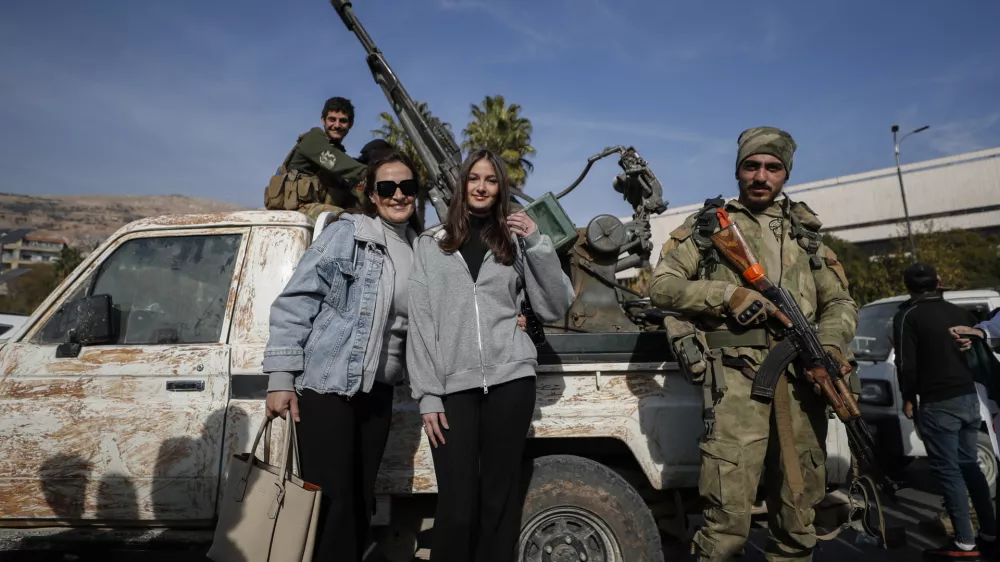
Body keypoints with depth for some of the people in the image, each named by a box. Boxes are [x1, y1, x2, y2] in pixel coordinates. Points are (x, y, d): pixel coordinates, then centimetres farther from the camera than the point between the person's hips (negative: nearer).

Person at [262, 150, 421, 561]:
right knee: (331, 499, 0)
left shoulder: (421, 250, 8)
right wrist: (281, 377, -14)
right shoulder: (345, 234, -6)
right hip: (327, 384, -5)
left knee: (361, 499, 14)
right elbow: (294, 302, -8)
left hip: (377, 391, 5)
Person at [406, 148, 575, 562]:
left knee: (500, 499, 6)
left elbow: (555, 309, 6)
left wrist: (538, 245, -3)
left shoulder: (516, 242, 13)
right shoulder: (430, 244, 10)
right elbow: (420, 324, 4)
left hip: (510, 380, 1)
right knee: (457, 507, -1)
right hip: (453, 386, -1)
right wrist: (427, 395, -3)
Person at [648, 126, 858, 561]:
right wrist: (727, 293, -12)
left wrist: (831, 344, -1)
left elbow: (840, 302, 20)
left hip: (801, 380, 5)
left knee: (799, 517, 12)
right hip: (738, 377, -4)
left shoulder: (804, 233, 21)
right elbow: (661, 286, 1)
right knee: (729, 516, -11)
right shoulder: (706, 224, 9)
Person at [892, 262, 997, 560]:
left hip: (938, 404, -7)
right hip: (969, 398, 7)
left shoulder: (907, 316, -10)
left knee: (948, 471, -1)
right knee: (969, 465, 19)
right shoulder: (961, 312, 10)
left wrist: (908, 399, -2)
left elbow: (907, 364, -14)